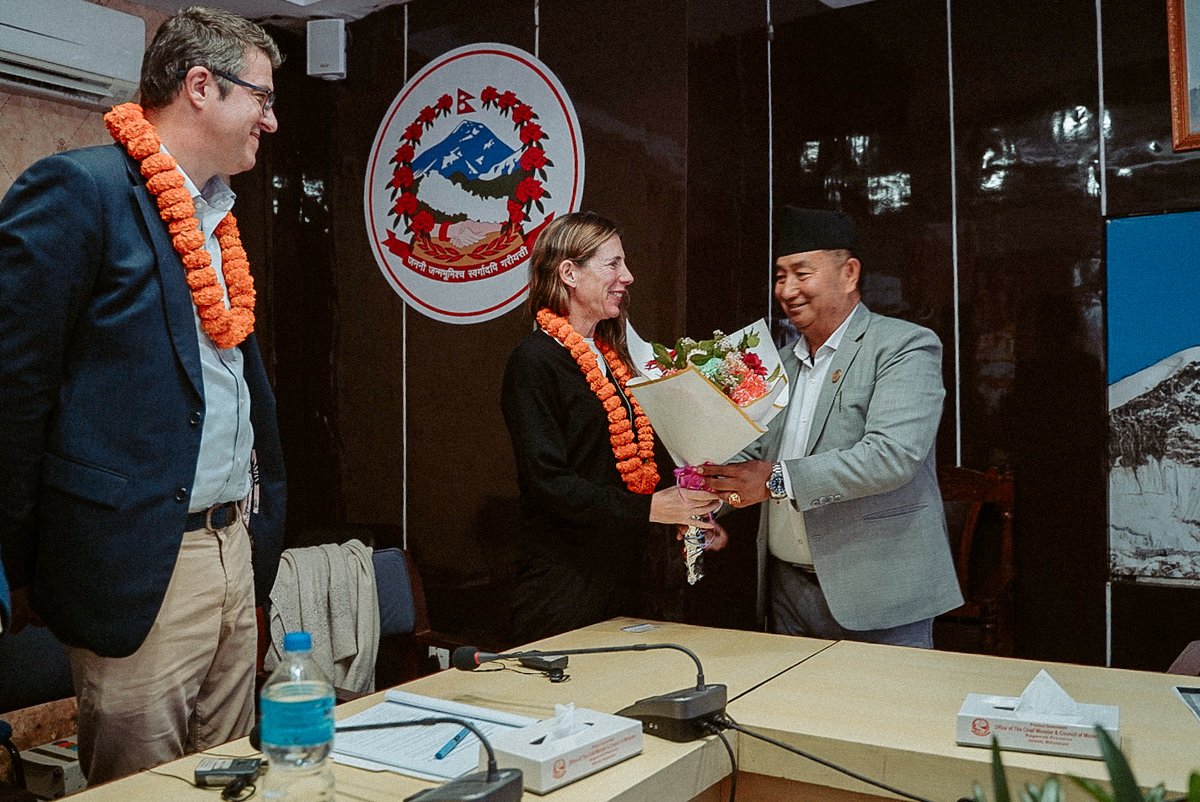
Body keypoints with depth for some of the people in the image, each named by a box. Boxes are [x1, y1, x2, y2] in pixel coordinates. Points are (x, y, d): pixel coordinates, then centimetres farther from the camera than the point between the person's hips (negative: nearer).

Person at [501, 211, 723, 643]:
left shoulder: (611, 356, 15)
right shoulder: (534, 361, -12)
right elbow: (547, 481, -20)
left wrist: (687, 514, 1)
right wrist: (648, 509, -24)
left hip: (621, 572, 8)